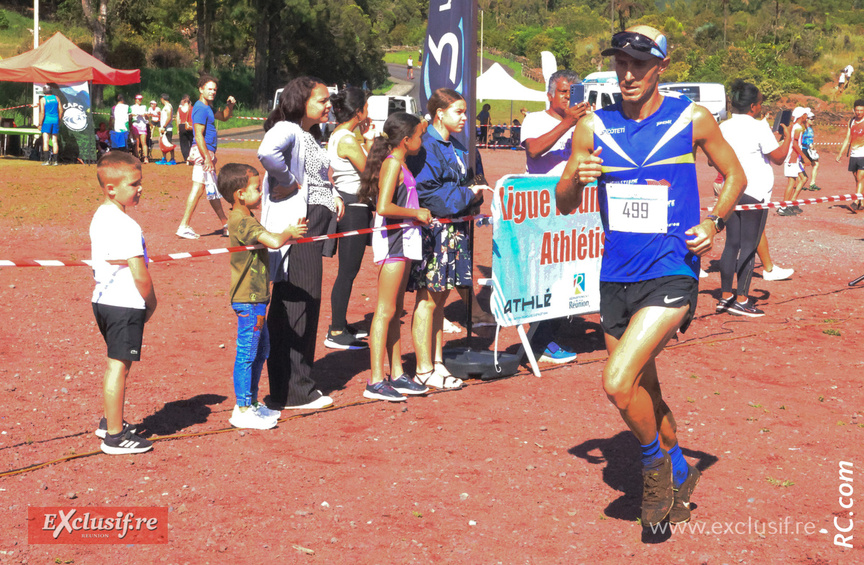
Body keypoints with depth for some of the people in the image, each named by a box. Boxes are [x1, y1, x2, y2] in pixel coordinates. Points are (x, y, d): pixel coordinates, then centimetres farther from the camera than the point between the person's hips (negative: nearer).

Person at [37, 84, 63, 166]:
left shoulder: (42, 100, -5)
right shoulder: (56, 98, 6)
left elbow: (42, 113, -10)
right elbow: (61, 110, 6)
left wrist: (40, 124, -5)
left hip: (46, 121, -4)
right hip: (55, 121, 4)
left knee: (45, 141, -4)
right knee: (54, 141, 8)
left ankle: (47, 160, -13)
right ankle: (55, 160, 8)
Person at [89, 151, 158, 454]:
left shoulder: (100, 217, 9)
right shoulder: (127, 227, -21)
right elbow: (140, 275, -22)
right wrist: (151, 303, -4)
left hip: (103, 300, 10)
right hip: (125, 305, -10)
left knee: (116, 363, 22)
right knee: (119, 366, -3)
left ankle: (109, 421, 35)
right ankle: (115, 436, 4)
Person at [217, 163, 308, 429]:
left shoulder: (244, 218, 13)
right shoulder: (243, 221, -20)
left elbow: (269, 240, 24)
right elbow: (274, 242, -32)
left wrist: (289, 233, 8)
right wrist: (288, 233, -12)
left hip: (254, 297, 11)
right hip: (248, 298, -11)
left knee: (261, 348, 19)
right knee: (247, 353, -3)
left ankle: (251, 403, 30)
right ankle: (242, 410, 5)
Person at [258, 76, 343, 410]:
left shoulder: (309, 135, 21)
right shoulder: (287, 130, -11)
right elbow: (267, 153, -34)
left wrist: (332, 195, 12)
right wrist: (288, 180, -19)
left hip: (313, 227, 10)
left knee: (306, 305, 14)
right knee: (296, 305, -8)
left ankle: (296, 385, 23)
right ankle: (292, 391, -2)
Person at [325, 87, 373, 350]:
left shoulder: (337, 135, 11)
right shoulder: (349, 141, -19)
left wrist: (363, 136, 13)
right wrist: (370, 142, -7)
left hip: (345, 206, 10)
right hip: (354, 208, -10)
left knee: (348, 270, 18)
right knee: (348, 271, -4)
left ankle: (341, 324, 28)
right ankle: (336, 333, 1)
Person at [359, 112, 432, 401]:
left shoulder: (399, 163, 15)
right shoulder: (393, 163, -14)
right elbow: (383, 207, -24)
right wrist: (416, 213, -14)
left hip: (403, 240, 10)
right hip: (392, 239, -10)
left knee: (395, 311, 14)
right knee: (385, 311, -8)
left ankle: (397, 374, 21)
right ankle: (376, 381, -5)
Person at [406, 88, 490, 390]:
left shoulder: (456, 147, 17)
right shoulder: (426, 146, -12)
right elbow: (426, 191, -19)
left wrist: (474, 193, 3)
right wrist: (466, 194, -15)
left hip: (452, 229, 9)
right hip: (432, 228, -9)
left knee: (439, 297, 13)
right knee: (428, 299, -3)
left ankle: (436, 362, 20)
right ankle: (424, 370, 3)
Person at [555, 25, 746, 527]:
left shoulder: (692, 119, -2)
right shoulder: (594, 128, 4)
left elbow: (735, 175, 11)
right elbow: (564, 205, 9)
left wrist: (714, 223, -6)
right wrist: (576, 178, -13)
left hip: (672, 274, -4)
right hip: (616, 278, 4)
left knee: (618, 382, -19)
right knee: (642, 390, 15)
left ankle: (656, 460, 10)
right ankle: (679, 473, 39)